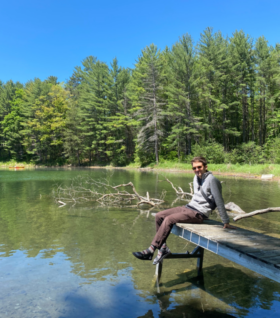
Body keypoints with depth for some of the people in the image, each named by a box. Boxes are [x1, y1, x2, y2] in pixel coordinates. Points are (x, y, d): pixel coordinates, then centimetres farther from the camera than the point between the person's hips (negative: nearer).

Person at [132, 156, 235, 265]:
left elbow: (219, 202, -12)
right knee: (159, 216, -4)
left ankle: (150, 251, -18)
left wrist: (226, 222, -11)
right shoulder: (196, 178, 13)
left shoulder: (212, 180, -12)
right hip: (188, 207, 9)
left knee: (169, 219, -25)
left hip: (199, 213, -9)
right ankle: (163, 248, -1)